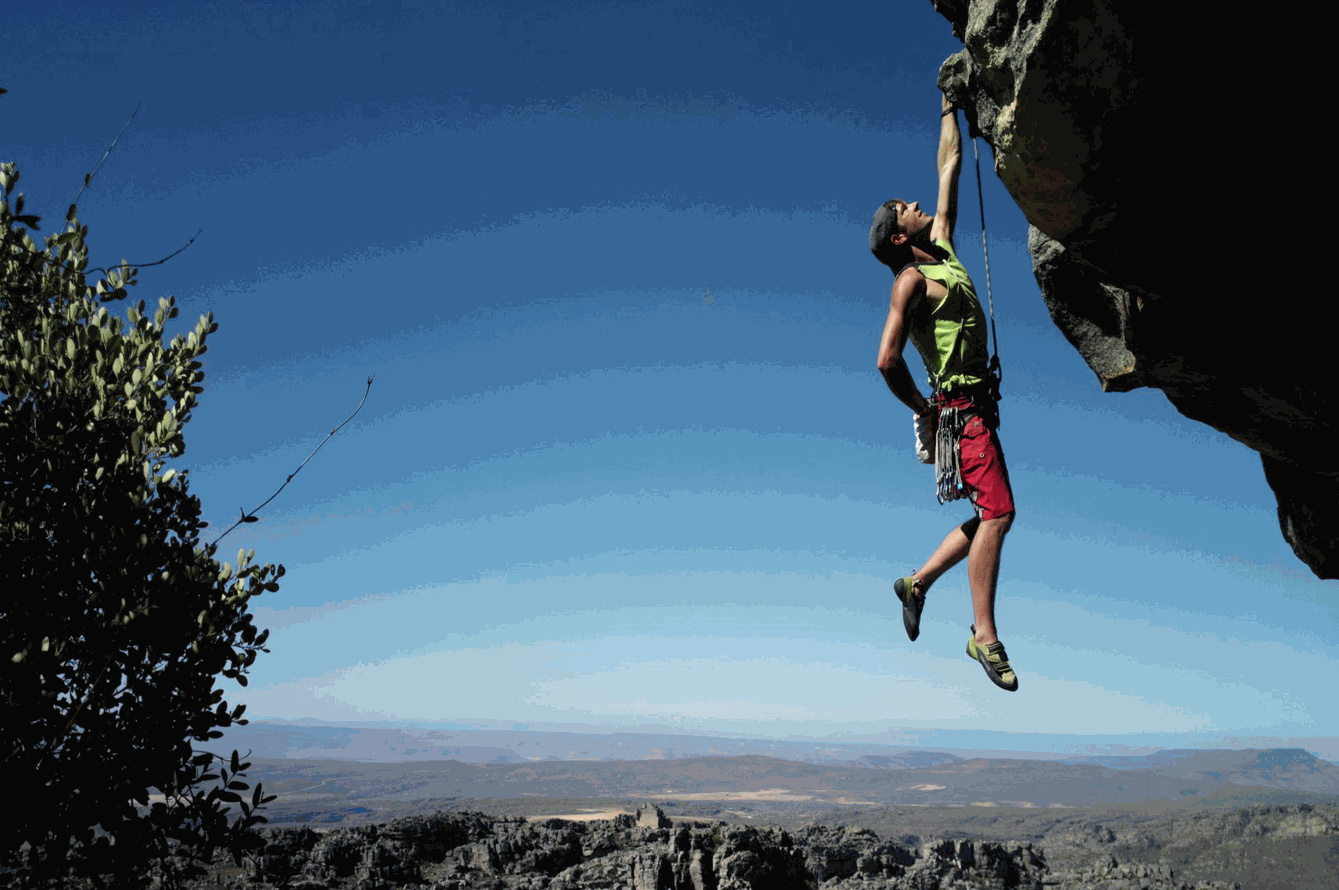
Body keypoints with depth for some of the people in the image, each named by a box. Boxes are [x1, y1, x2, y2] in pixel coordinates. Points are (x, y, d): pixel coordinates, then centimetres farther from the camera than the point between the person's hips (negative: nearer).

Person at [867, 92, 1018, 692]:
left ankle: (918, 581, 22)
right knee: (997, 512, -13)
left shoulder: (941, 249, 16)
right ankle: (985, 637, -7)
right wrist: (923, 409, -8)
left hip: (976, 405, 9)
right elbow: (888, 360, -19)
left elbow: (949, 169, 24)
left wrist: (949, 107, 27)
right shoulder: (911, 278, -9)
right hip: (960, 406, -9)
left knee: (994, 515, 11)